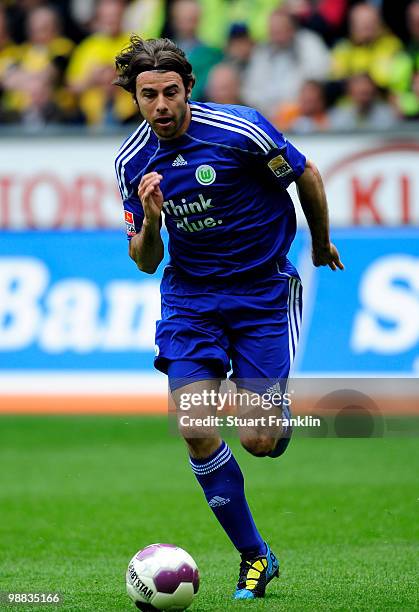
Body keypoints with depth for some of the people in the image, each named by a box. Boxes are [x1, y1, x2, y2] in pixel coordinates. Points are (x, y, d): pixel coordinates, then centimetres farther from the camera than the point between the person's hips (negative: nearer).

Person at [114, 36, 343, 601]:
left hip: (264, 288, -3)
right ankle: (254, 556, 5)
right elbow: (145, 261, 1)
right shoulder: (132, 161, -5)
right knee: (196, 432, -12)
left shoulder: (241, 130, -19)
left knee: (258, 442, -8)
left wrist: (321, 246, 14)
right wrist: (151, 221, -21)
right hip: (190, 294, 3)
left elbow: (307, 178, -2)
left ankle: (278, 409, 32)